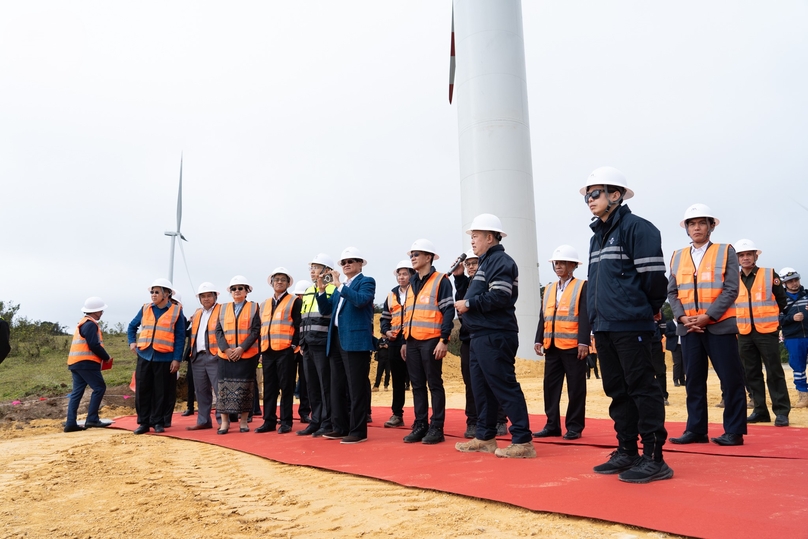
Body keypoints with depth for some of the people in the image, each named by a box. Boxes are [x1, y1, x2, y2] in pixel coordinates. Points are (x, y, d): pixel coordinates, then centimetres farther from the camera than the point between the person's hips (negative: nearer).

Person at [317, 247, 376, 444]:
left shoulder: (367, 282, -1)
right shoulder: (339, 287, 21)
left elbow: (361, 300, -21)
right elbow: (325, 310, 17)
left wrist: (339, 284, -16)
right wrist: (321, 289, 3)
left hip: (355, 340, -8)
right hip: (337, 340, 8)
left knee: (356, 387, -5)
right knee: (338, 387, 13)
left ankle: (358, 431, 1)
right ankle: (340, 427, 22)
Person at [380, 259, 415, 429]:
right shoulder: (391, 295, 15)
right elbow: (384, 317, 19)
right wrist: (386, 331, 1)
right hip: (395, 343, 5)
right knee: (397, 380, 11)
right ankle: (397, 415, 18)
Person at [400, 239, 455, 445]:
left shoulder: (441, 280, -4)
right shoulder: (412, 284, 18)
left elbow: (448, 311, -10)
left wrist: (443, 340, -16)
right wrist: (404, 341, 17)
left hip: (431, 341, -7)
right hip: (413, 342, 7)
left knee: (434, 384, -1)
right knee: (417, 385, 9)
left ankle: (436, 428, 5)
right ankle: (420, 426, 16)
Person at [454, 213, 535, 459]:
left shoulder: (501, 261, -11)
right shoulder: (486, 262, 20)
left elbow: (500, 297, -23)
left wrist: (469, 304, -15)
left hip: (495, 337, -11)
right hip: (480, 337, 11)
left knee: (505, 387, -8)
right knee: (481, 388, 14)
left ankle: (522, 441, -2)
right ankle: (485, 437, 23)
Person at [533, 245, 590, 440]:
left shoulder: (582, 287, -1)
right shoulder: (549, 289, 15)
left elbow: (585, 316, -9)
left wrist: (583, 342, -16)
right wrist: (539, 340, 7)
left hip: (573, 346, -6)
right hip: (552, 345, 6)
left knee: (575, 388, 2)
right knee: (550, 386, 8)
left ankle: (574, 427, 11)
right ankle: (552, 425, 16)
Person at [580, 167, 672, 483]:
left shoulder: (636, 228, -7)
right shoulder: (597, 236, 18)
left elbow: (653, 277, -12)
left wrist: (643, 311, 0)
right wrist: (596, 320, 16)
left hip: (631, 326, -8)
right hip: (603, 327, 8)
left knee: (642, 389, -3)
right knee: (617, 390, 13)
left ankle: (654, 458, 6)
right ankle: (627, 451, 23)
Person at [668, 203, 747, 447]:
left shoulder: (726, 252, 2)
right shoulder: (678, 257, 11)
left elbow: (731, 290, -7)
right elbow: (672, 292, 8)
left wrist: (707, 316, -15)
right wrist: (682, 317, -7)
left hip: (720, 325, -3)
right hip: (688, 328, 3)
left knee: (730, 379, 1)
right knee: (693, 380, 6)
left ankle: (734, 431, 11)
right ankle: (696, 430, 13)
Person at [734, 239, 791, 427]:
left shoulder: (770, 275, -1)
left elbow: (781, 301, 4)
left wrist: (768, 317, 5)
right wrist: (742, 319, 7)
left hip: (767, 332, -3)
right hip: (744, 334, 3)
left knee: (774, 372, -2)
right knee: (751, 374, 8)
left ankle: (781, 411, 5)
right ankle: (760, 410, 16)